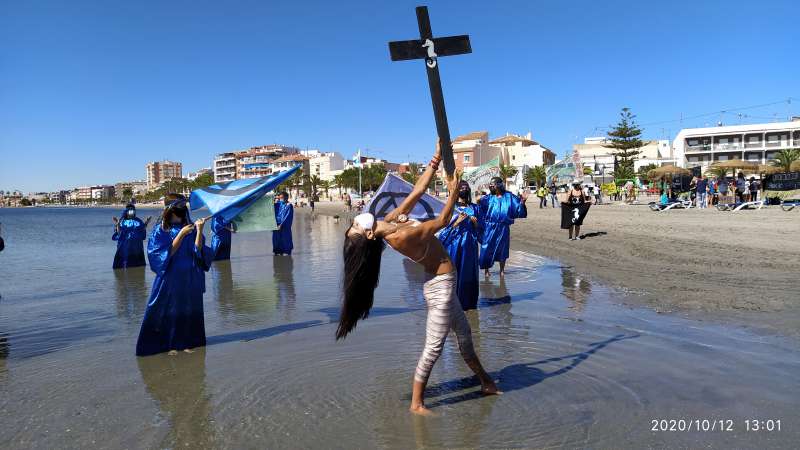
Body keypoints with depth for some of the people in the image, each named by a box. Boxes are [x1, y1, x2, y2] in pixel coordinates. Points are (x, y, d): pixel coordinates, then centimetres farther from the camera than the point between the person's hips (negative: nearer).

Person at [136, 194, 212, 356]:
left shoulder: (190, 227, 4)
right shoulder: (160, 230, -3)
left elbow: (198, 250, -6)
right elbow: (167, 253, -12)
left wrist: (199, 231, -20)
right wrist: (181, 234, -19)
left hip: (190, 278, 3)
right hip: (170, 277, -3)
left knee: (188, 309, 7)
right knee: (169, 310, 0)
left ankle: (186, 342, 19)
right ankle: (170, 344, 12)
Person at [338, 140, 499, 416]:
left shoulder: (391, 218, -4)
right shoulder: (400, 236, -28)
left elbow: (417, 191, -1)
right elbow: (442, 221, -21)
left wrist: (437, 158, -5)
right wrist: (454, 192, -15)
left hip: (442, 283, 9)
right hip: (441, 285, -9)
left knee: (464, 333, 22)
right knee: (434, 346, 0)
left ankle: (486, 382, 40)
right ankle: (416, 403, 14)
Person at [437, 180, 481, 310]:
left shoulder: (474, 208, 9)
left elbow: (479, 229, 12)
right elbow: (446, 228, -3)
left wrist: (475, 222, -8)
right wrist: (458, 221, -16)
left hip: (469, 245, 3)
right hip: (454, 245, -3)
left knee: (469, 273, 7)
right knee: (454, 272, -1)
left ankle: (468, 302, 18)